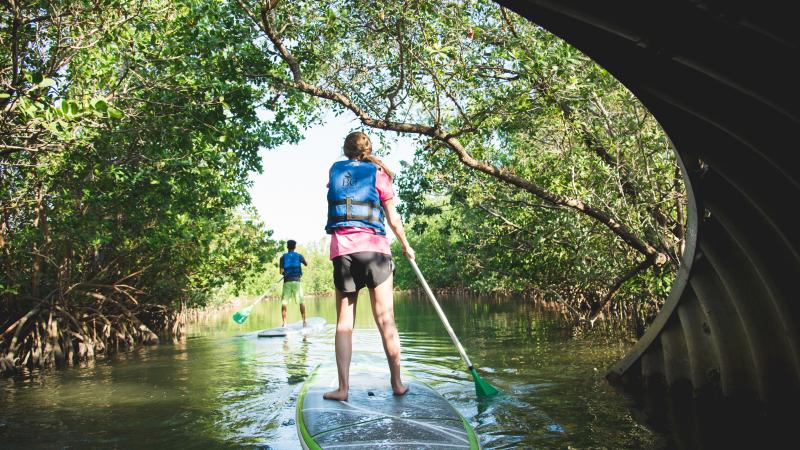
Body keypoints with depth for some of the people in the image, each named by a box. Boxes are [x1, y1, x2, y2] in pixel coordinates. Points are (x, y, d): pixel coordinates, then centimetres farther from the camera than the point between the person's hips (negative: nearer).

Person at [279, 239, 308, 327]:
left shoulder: (283, 257, 3)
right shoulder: (299, 256, 3)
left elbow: (281, 271, -2)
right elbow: (306, 264, 21)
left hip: (287, 281, 0)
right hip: (296, 280, 0)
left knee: (284, 302, 3)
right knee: (301, 302, 6)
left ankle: (284, 322, -4)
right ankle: (304, 321, 5)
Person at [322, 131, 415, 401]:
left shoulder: (335, 171, 15)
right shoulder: (378, 174, 8)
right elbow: (393, 219, 7)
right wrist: (406, 247, 21)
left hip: (341, 248, 2)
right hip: (373, 247, -2)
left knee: (344, 321, 4)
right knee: (386, 320, 1)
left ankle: (343, 387, -1)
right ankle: (397, 384, 4)